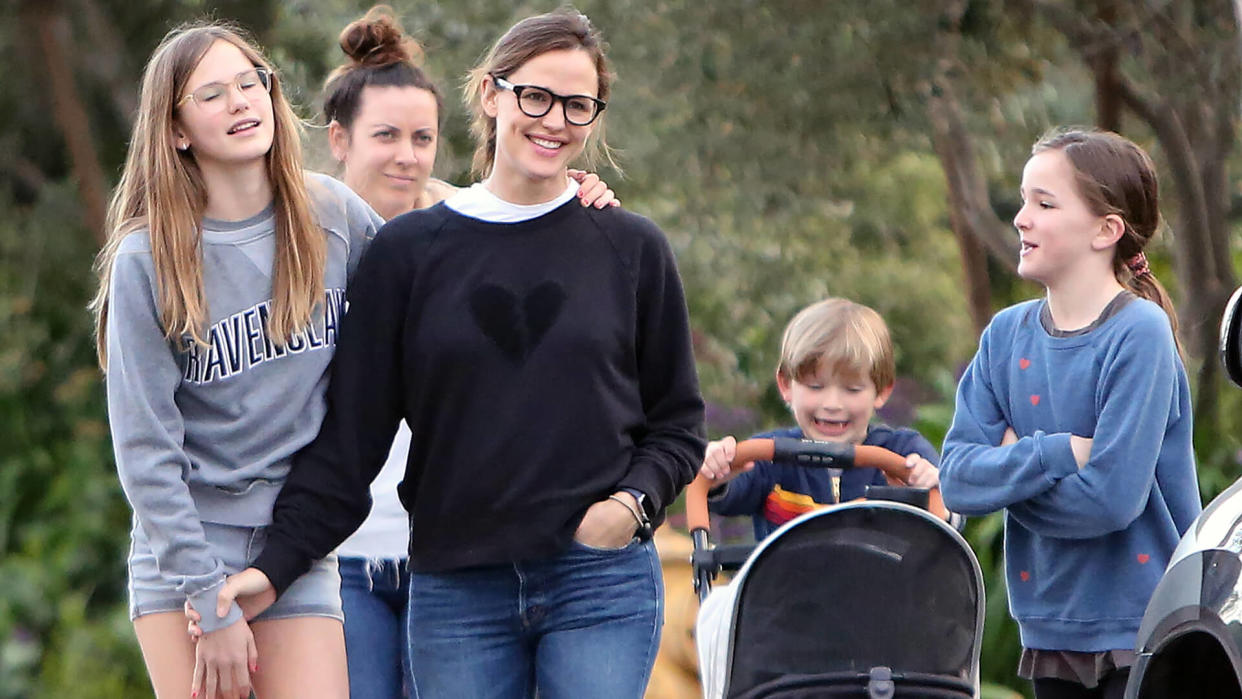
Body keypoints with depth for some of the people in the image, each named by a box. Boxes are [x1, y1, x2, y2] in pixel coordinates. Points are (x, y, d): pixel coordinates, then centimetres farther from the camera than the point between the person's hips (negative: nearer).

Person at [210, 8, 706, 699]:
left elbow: (678, 421, 12)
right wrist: (276, 564, -3)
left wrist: (635, 500, -8)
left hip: (602, 580, 0)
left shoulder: (632, 248, 7)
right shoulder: (409, 251, 6)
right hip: (456, 588, 1)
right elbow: (350, 435, 6)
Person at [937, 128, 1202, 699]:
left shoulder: (1141, 335, -12)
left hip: (1142, 631, -6)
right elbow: (957, 478, -3)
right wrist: (1055, 454, -17)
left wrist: (1010, 468, -6)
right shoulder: (1007, 336, 6)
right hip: (1051, 626, 6)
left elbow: (1111, 496, -18)